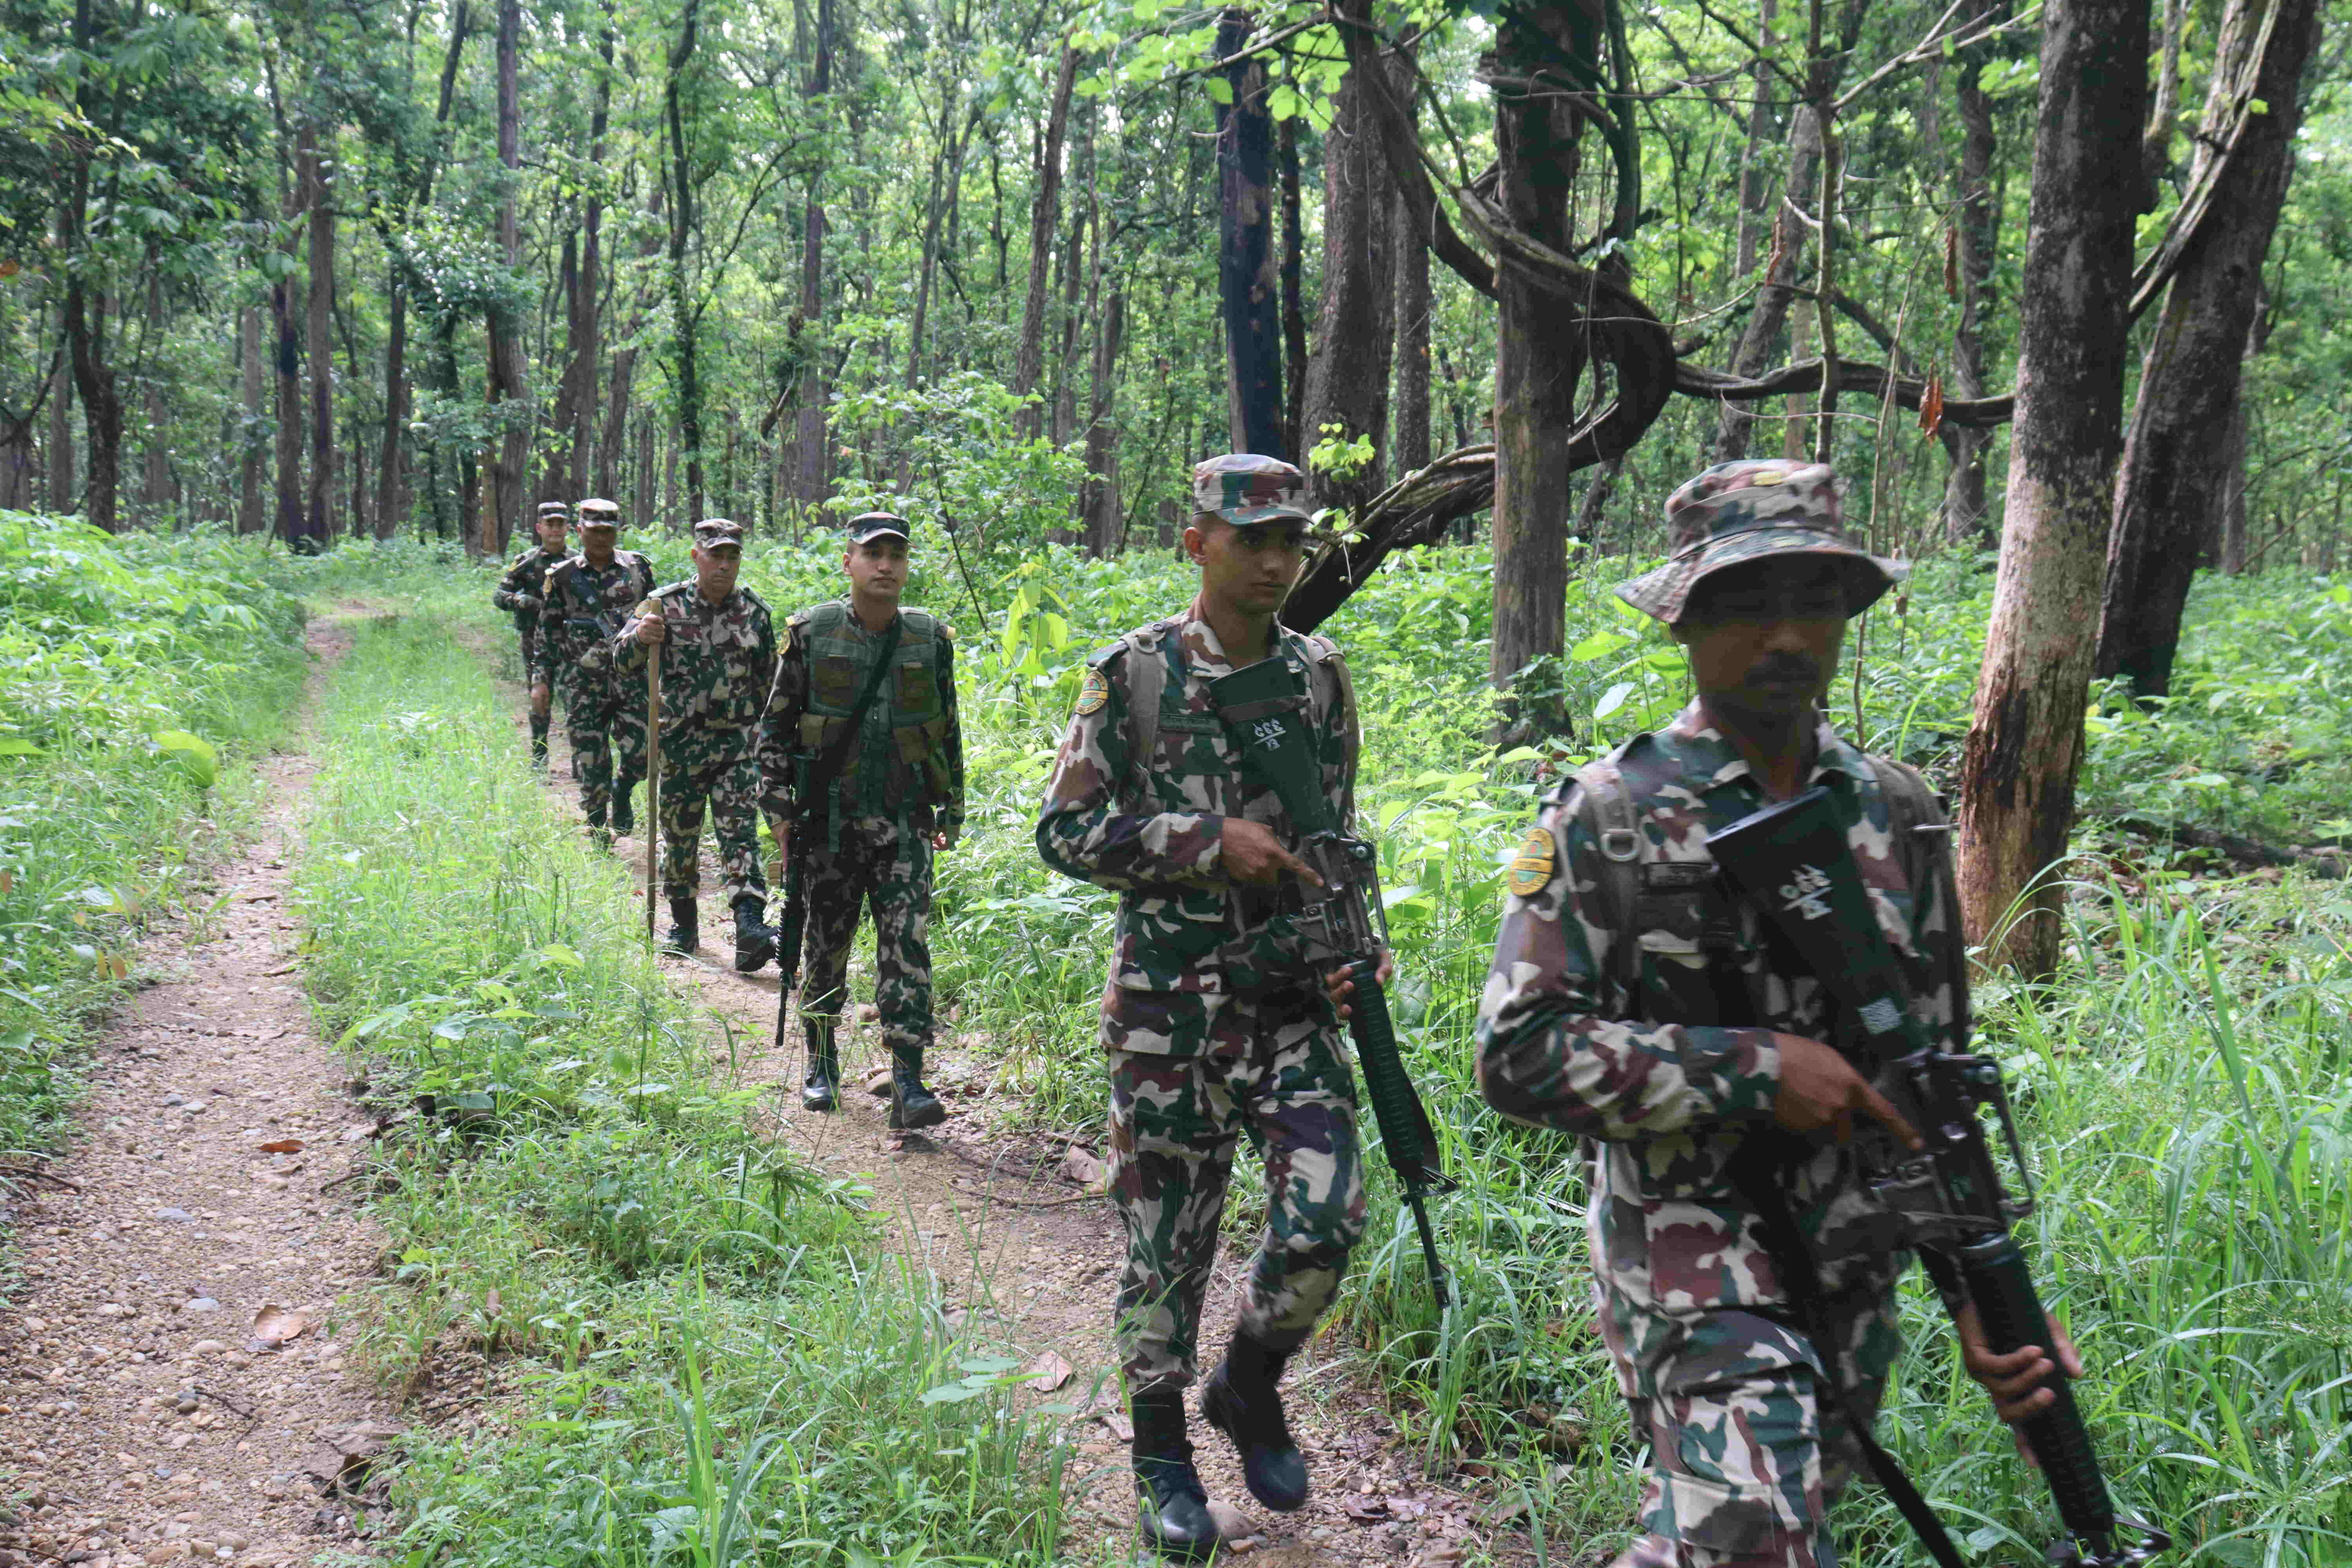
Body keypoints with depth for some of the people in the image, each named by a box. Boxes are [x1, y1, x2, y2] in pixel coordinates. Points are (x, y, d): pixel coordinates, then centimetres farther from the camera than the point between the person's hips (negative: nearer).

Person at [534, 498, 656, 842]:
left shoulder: (637, 567, 7)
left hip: (632, 677, 1)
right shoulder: (563, 576, 5)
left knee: (641, 752, -10)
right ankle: (596, 832, 18)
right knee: (590, 763, 0)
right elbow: (548, 632, 8)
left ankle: (622, 791, 23)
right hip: (584, 683, 0)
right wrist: (541, 680, 4)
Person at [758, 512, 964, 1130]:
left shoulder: (932, 639, 4)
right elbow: (777, 726, 4)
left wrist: (952, 811, 11)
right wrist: (780, 808, -1)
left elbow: (949, 731, 13)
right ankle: (822, 1062, 28)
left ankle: (908, 1084, -9)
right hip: (830, 821, 0)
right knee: (825, 945, 10)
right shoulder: (811, 634, -1)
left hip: (904, 824, 0)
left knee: (907, 946, -8)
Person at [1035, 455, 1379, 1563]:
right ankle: (1162, 1456, 24)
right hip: (1168, 1001, -3)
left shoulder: (1320, 676, 7)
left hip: (1292, 994, 3)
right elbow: (1065, 833, -6)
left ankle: (1251, 1386, 22)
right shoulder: (1132, 673, -4)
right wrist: (1211, 842, -16)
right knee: (1168, 1231, 5)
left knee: (1327, 1211, -7)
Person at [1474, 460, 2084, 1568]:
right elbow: (1518, 1056, -15)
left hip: (1855, 1266, 6)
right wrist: (1754, 1070, -20)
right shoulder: (1608, 818, -10)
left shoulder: (1896, 815, 5)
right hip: (1691, 1256, -6)